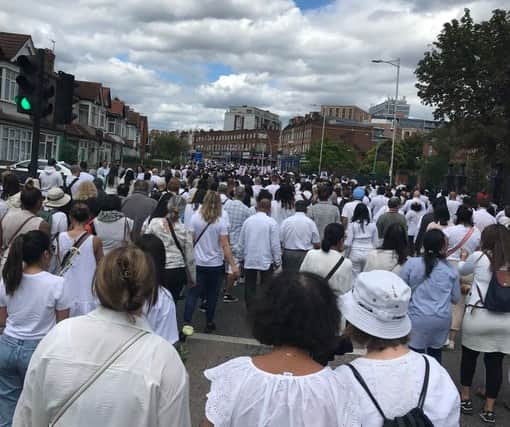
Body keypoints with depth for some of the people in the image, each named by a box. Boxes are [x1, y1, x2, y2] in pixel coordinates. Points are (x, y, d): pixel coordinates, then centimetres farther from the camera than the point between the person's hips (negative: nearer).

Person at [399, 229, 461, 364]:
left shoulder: (411, 264, -7)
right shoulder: (451, 270, 0)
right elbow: (456, 298, 9)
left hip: (418, 318, -2)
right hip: (442, 319, 3)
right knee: (435, 355, 15)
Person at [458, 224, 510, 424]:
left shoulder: (479, 257, -5)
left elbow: (461, 270, 14)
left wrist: (463, 258, 35)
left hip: (477, 315, -2)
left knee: (469, 356, 17)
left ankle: (465, 399, 29)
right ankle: (489, 409, 19)